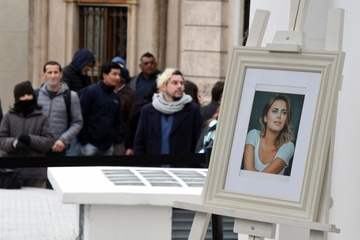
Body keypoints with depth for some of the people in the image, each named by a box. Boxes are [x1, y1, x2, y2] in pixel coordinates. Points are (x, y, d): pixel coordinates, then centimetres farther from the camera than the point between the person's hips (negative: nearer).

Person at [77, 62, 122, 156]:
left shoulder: (115, 97, 12)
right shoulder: (90, 91, -8)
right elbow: (81, 116, -11)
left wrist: (114, 137, 6)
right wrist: (84, 140, -13)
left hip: (108, 145, 6)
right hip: (91, 143, -6)